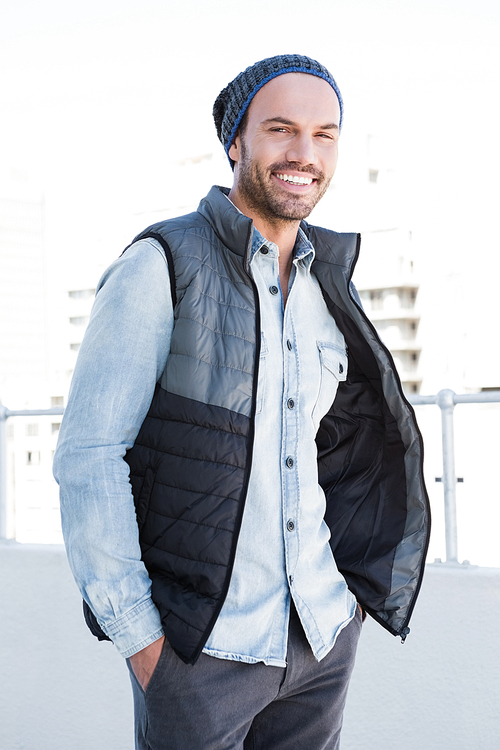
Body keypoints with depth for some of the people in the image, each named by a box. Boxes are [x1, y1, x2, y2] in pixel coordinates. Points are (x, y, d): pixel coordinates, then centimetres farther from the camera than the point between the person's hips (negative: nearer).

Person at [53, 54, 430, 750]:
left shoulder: (327, 287, 9)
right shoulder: (160, 267, -9)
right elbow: (88, 456, -13)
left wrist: (355, 583, 9)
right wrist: (137, 636, -14)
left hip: (324, 635, 5)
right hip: (201, 641, -5)